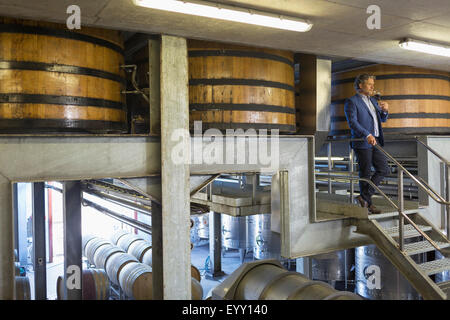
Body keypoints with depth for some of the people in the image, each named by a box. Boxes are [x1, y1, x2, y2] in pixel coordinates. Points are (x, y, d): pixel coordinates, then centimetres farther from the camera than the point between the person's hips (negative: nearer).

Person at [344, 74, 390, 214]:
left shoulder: (373, 100, 20)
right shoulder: (352, 101, -6)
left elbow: (382, 119, 24)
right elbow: (352, 122, -17)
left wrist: (385, 110, 2)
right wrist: (367, 135, -28)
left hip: (375, 142, 8)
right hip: (362, 143, -8)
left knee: (384, 169, 4)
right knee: (365, 174, 0)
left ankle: (364, 196, 10)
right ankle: (368, 203, 10)